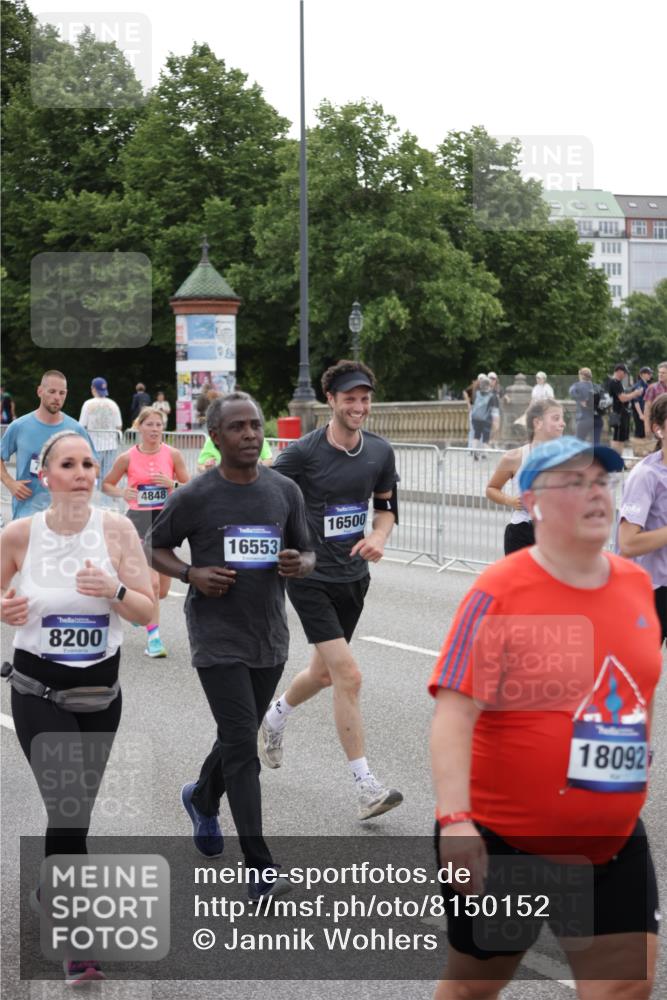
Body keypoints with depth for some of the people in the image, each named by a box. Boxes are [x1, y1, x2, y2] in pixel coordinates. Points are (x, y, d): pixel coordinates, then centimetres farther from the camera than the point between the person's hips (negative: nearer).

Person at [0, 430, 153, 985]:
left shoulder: (116, 529, -7)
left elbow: (147, 612, -5)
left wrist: (115, 591, -25)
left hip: (100, 691, 3)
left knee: (76, 809, 16)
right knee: (68, 809, -14)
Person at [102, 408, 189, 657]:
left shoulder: (172, 455, -1)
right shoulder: (127, 458, -3)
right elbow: (106, 484, 8)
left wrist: (172, 484, -16)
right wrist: (121, 492, -12)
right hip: (139, 520, -3)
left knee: (162, 589, 8)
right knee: (152, 583, -17)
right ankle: (153, 637, -8)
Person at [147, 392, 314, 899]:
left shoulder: (285, 491, 2)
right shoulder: (194, 497, -8)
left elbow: (307, 554, 12)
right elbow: (156, 548, 5)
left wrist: (300, 563, -12)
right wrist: (192, 574, -14)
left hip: (270, 639, 5)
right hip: (218, 641, -4)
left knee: (238, 738, 19)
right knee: (243, 748, -10)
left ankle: (202, 798, 51)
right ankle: (260, 871, -8)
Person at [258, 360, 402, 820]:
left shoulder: (380, 451, 1)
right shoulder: (304, 451, -15)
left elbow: (387, 505, 13)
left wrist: (379, 536, -6)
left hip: (353, 576, 6)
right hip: (310, 576, -6)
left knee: (324, 672, 20)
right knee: (349, 676, -15)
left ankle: (276, 718, 53)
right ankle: (367, 788, -11)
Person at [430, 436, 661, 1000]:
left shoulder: (637, 585, 2)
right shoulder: (499, 592, -16)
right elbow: (455, 710, -23)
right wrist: (454, 820, -33)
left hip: (613, 844, 5)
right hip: (502, 841, -5)